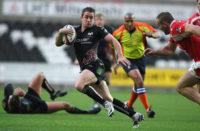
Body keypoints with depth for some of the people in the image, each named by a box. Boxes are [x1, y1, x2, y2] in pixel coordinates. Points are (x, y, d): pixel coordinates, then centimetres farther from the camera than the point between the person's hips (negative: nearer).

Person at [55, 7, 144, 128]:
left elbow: (113, 40, -8)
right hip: (85, 68, 6)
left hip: (95, 65, -6)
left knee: (79, 85, -32)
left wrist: (120, 56, -23)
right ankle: (135, 115, 18)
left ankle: (106, 104, -20)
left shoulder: (97, 30, -1)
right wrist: (60, 32, -16)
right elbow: (58, 43, 6)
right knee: (109, 99, 9)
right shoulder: (74, 31, 11)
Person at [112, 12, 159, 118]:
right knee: (139, 80, -24)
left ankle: (129, 105, 42)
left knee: (138, 85, 14)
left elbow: (157, 34, -3)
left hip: (140, 58, 4)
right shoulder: (118, 33, -15)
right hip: (127, 59, -4)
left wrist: (150, 34, -26)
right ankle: (147, 109, -24)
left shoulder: (142, 27, -12)